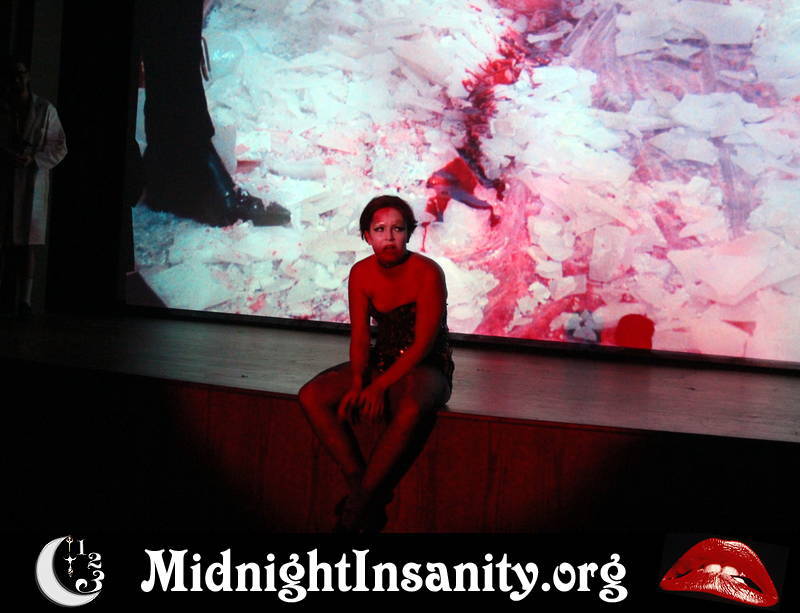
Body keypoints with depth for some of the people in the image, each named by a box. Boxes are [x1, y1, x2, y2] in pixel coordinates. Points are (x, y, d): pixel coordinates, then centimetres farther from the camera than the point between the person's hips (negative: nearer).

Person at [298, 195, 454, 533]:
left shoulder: (428, 273, -16)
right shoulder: (361, 273, -1)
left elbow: (423, 343, -19)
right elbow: (359, 338, -2)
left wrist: (379, 385, -27)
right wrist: (358, 381, -21)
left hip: (425, 368, -5)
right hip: (380, 361, 5)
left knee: (410, 410, -40)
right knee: (312, 396, -18)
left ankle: (357, 504, -23)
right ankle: (361, 486, -18)